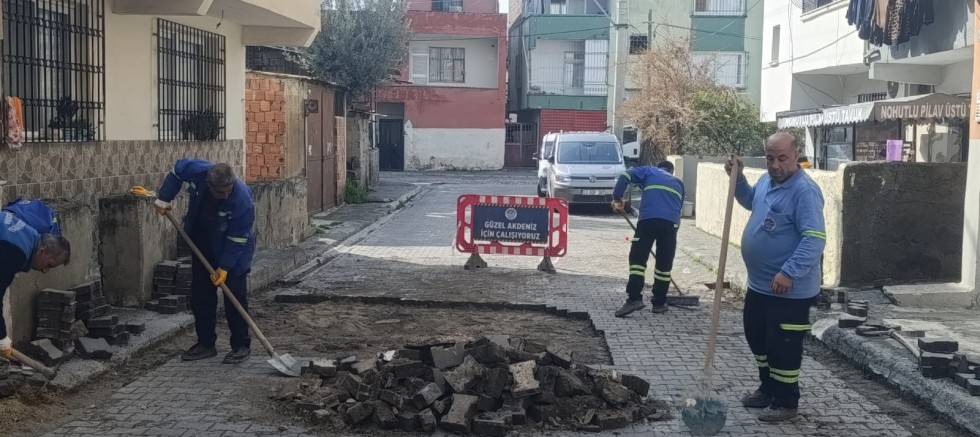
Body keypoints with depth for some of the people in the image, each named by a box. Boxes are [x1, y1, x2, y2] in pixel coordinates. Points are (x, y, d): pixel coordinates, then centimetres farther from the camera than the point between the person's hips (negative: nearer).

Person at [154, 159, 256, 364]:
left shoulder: (242, 199, -34)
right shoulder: (197, 171, -25)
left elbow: (237, 239, -26)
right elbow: (177, 171, 0)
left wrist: (224, 267, -25)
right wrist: (164, 199, -5)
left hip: (233, 251, -5)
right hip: (202, 246, 5)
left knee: (235, 298, -7)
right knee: (200, 296, 9)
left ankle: (241, 346, 4)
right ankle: (205, 343, 19)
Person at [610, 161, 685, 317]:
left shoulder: (649, 171, 24)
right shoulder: (678, 183, 33)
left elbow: (625, 176, 8)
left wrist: (617, 198, 14)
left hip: (648, 219, -2)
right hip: (671, 222, 3)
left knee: (637, 258, 1)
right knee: (664, 263, 13)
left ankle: (634, 299, -12)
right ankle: (659, 302, 17)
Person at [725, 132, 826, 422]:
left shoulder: (804, 191, -23)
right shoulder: (766, 181, 6)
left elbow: (814, 239, -29)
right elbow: (751, 202, 29)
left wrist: (789, 273, -36)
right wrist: (738, 179, 12)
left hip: (790, 289, -10)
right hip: (759, 284, 10)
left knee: (783, 345, 1)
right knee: (757, 337, 21)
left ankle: (786, 402, 16)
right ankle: (768, 388, 38)